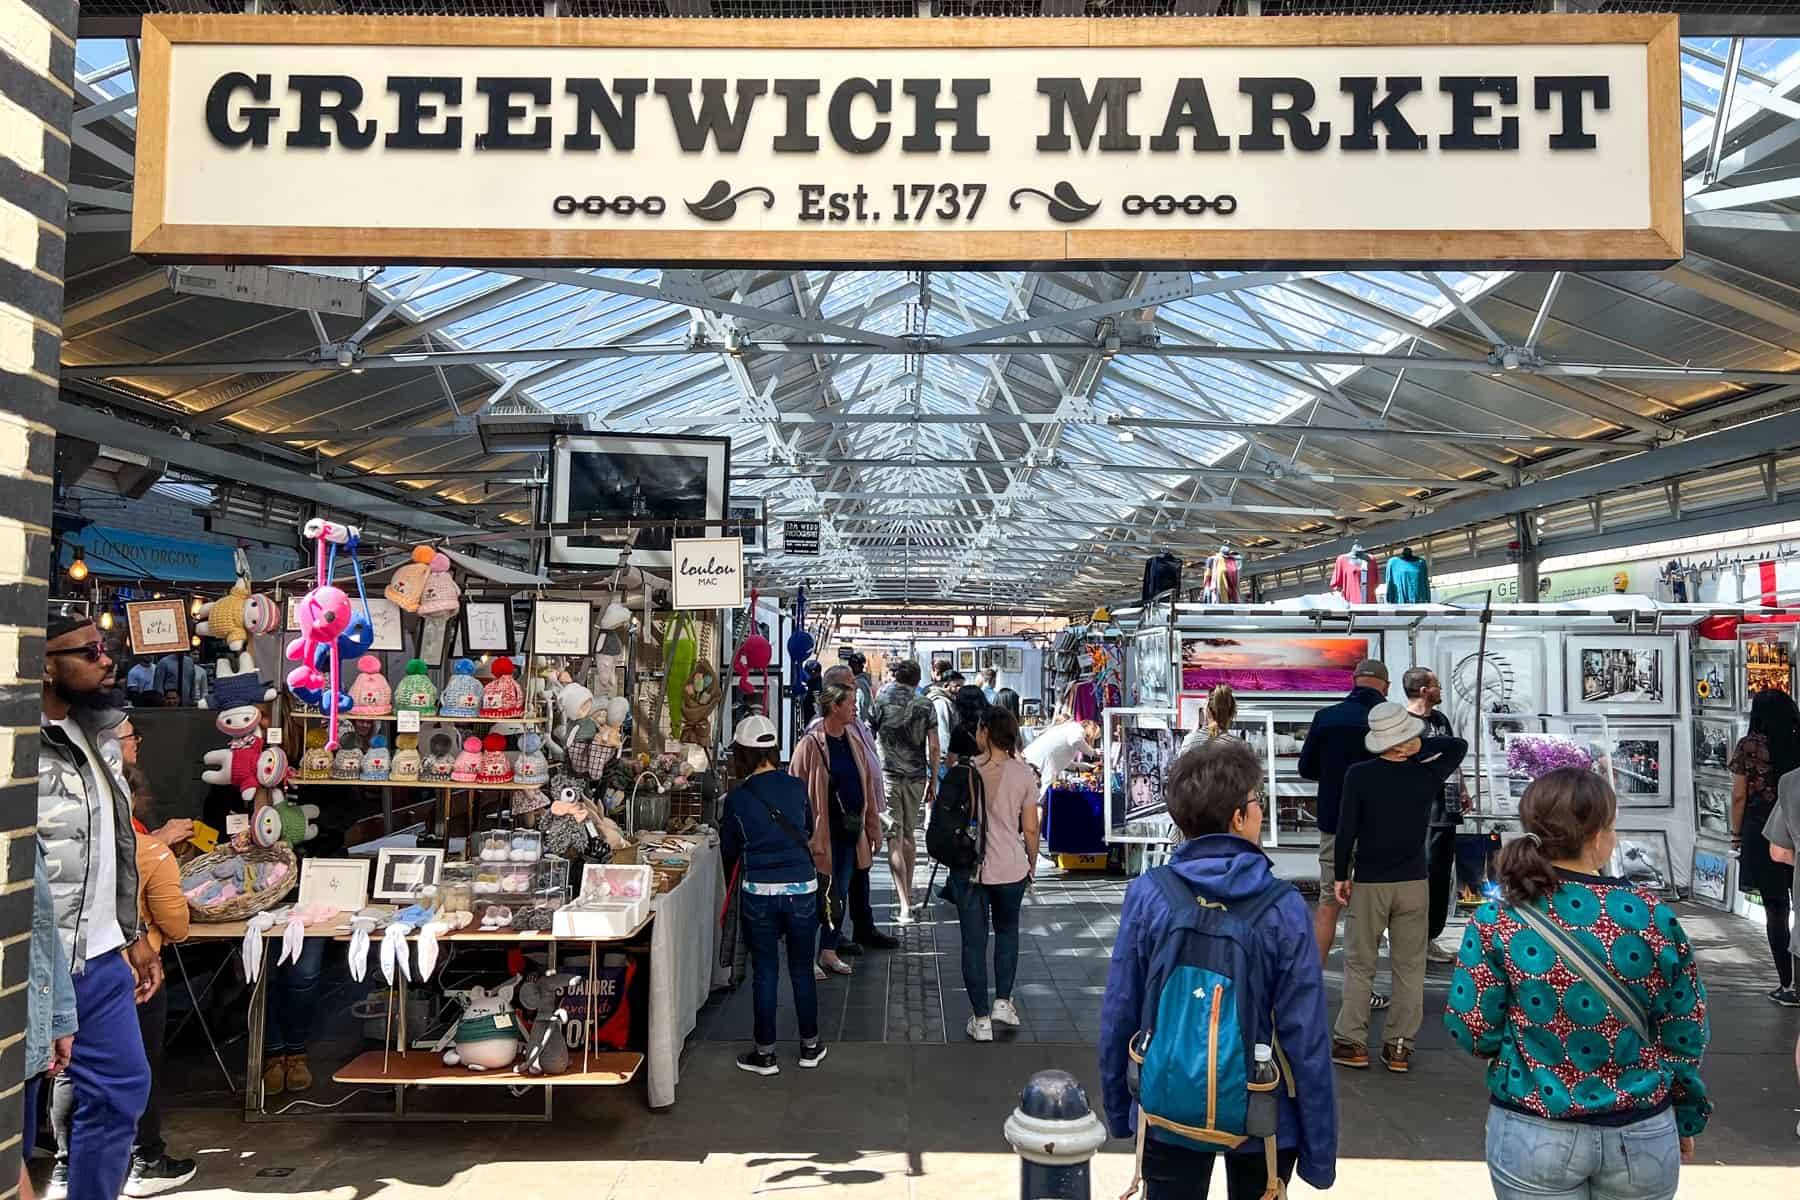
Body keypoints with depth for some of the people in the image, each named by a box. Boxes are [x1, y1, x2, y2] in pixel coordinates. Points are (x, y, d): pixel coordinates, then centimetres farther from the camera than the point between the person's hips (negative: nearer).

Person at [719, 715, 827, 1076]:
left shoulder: (737, 798, -8)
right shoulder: (796, 787, -4)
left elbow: (729, 850, 5)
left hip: (760, 893, -1)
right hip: (802, 889, 1)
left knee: (765, 972, 9)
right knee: (802, 969, 14)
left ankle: (764, 1052, 17)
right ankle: (810, 1046, 25)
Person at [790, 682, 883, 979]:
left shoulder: (854, 741, 9)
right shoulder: (811, 744, -12)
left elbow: (867, 786, 14)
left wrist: (873, 828, 13)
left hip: (850, 830, 7)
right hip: (823, 831, -6)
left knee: (841, 894, 13)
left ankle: (829, 952, 26)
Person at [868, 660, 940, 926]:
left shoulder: (880, 702, -3)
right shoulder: (925, 705, 1)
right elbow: (934, 748, 0)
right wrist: (933, 781, 9)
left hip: (887, 776, -3)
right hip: (916, 777, 3)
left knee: (895, 839, -4)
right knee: (910, 834, 20)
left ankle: (905, 905, -12)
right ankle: (907, 891, 33)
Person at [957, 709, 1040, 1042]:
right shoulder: (1024, 773, -7)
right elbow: (1030, 829, -3)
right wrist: (1032, 863, 13)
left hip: (969, 867, -1)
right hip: (1010, 868, 1)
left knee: (973, 942, 8)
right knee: (1007, 931, 25)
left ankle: (982, 1020, 12)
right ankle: (1002, 1001, 25)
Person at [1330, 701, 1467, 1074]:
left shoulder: (1358, 775, -12)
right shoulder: (1427, 775, -6)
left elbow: (1346, 829, -10)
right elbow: (1460, 746, 14)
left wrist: (1341, 875, 0)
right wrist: (1420, 747, 4)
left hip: (1368, 882, -1)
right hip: (1414, 882, 2)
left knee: (1359, 963, 8)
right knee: (1410, 966, 10)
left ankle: (1351, 1041, 10)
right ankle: (1400, 1045, 12)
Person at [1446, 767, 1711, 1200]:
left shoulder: (1497, 921, -14)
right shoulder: (1654, 917, -10)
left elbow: (1472, 1031, -10)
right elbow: (1684, 1035, -2)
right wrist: (1687, 1119, 13)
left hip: (1534, 1135, -1)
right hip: (1643, 1136, 2)